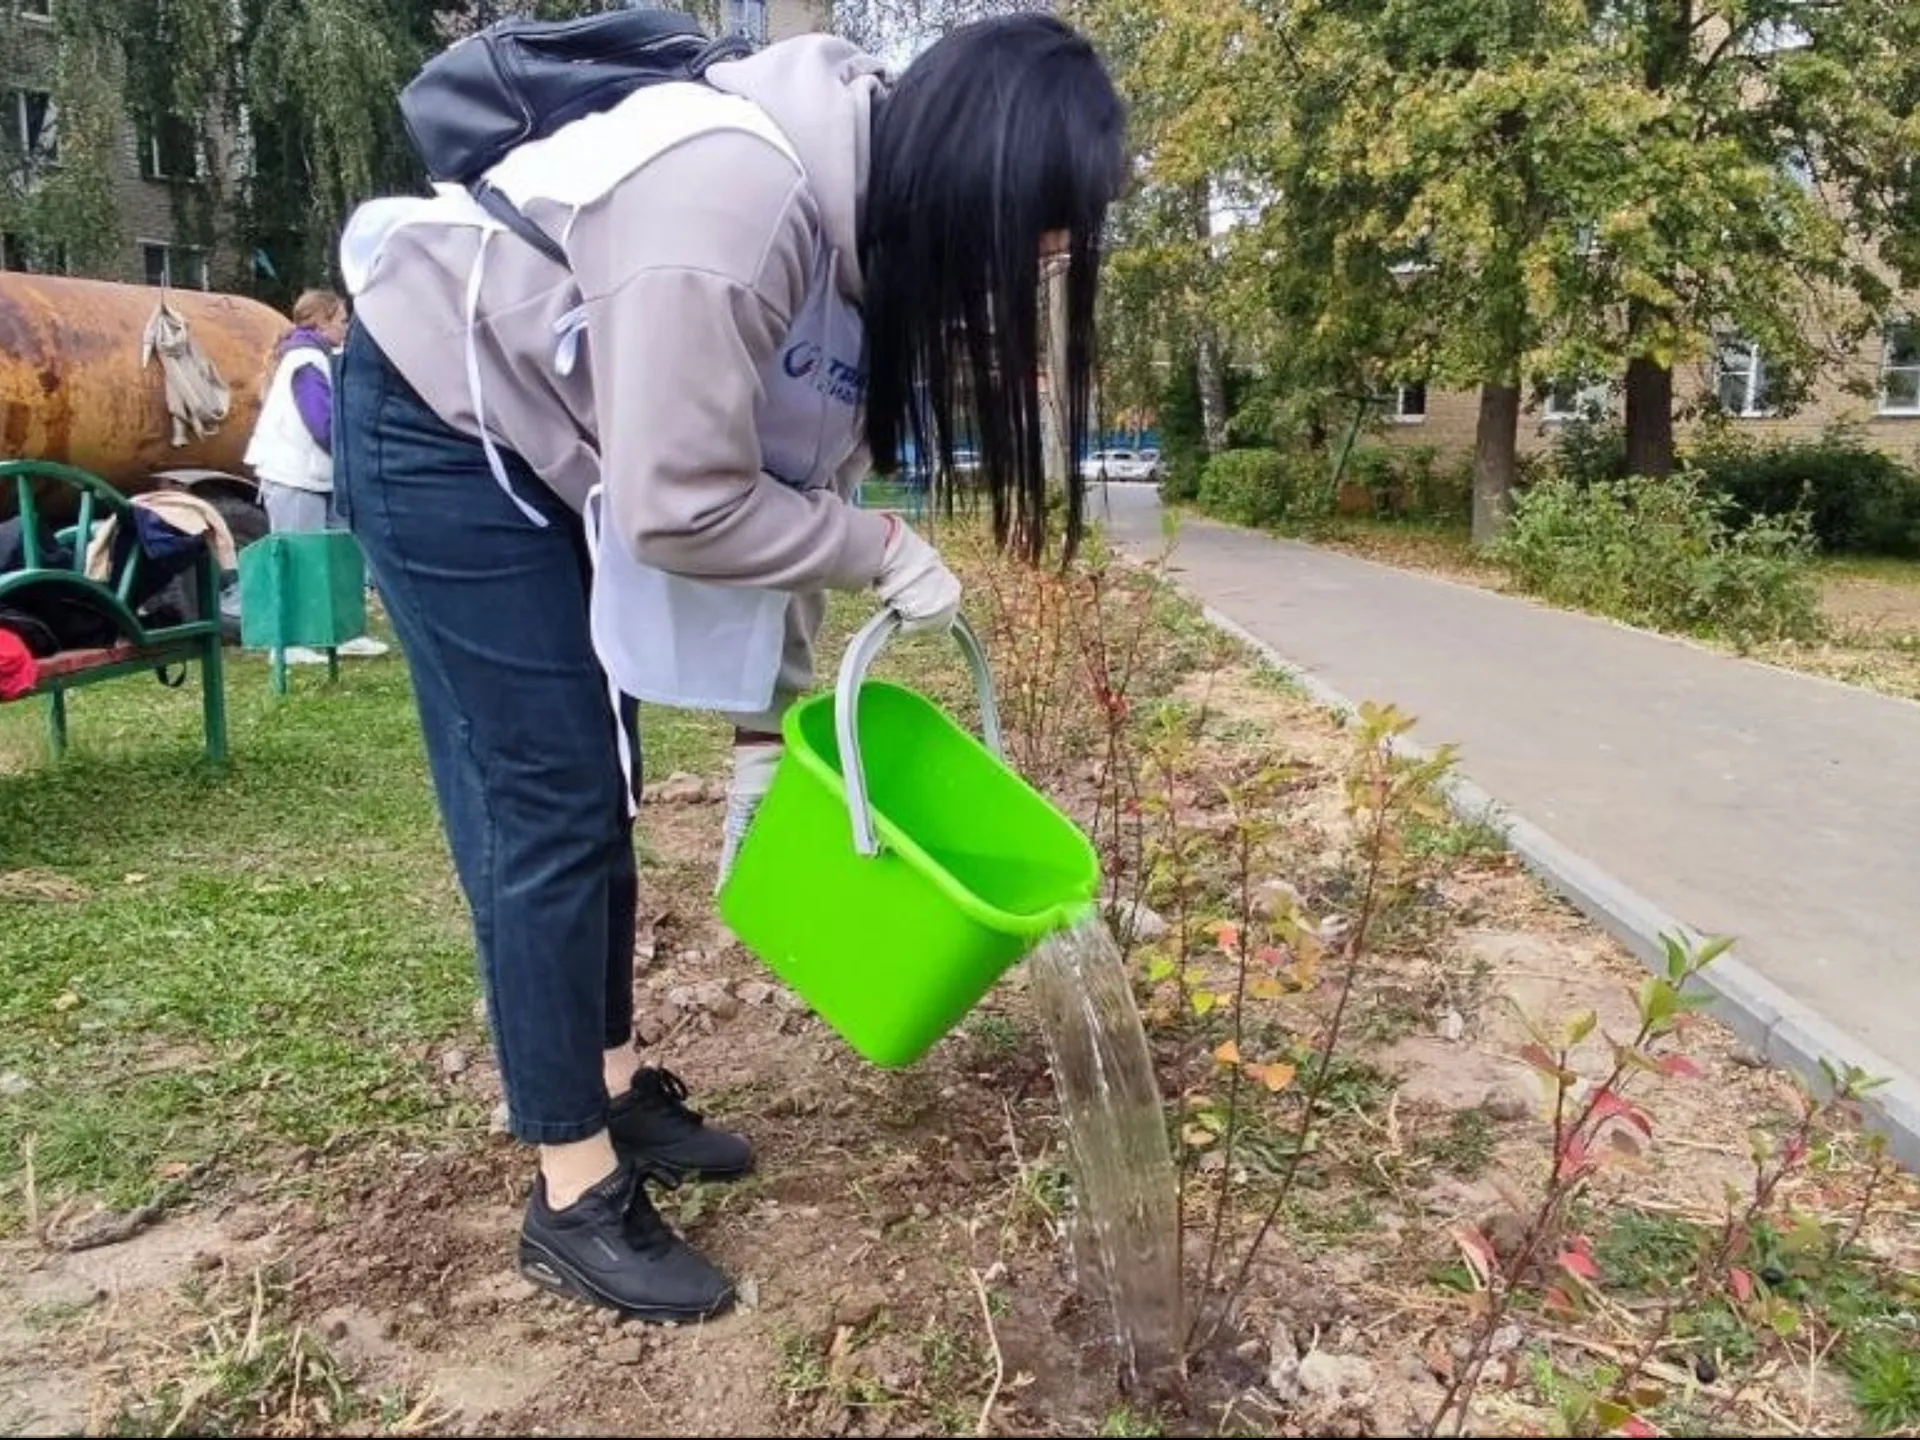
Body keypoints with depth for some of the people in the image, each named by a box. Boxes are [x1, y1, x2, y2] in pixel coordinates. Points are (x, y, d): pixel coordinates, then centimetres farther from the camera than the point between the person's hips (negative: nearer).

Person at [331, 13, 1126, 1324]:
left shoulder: (880, 222, -4)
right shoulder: (736, 199, -34)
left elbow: (796, 476, 1)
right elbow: (682, 509, -33)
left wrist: (773, 718, 2)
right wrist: (883, 554, -20)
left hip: (549, 443, 9)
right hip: (442, 420, -9)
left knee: (597, 788, 12)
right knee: (550, 808, -9)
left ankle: (617, 1092, 28)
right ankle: (575, 1200, 4)